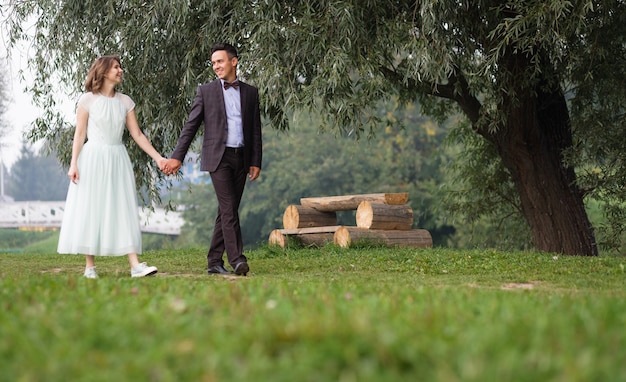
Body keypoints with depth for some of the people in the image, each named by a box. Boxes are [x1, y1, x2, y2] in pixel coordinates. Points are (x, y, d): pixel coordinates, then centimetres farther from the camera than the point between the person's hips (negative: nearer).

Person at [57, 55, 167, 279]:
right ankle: (90, 266, 5)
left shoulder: (125, 102, 9)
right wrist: (73, 163, -10)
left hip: (118, 159, 3)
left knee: (125, 210, -3)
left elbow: (137, 135, 8)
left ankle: (135, 265, -9)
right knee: (90, 209, -1)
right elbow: (80, 134, -2)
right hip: (93, 159, -3)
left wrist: (158, 157, 1)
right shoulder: (88, 100, -1)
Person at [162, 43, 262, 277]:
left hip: (241, 158, 4)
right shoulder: (206, 91, 5)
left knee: (227, 211, 6)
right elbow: (191, 126, 3)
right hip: (218, 157, -3)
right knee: (229, 209, -14)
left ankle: (215, 262, 11)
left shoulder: (250, 92, 12)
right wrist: (177, 156, -4)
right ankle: (236, 259, -19)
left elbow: (255, 129, 13)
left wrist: (256, 161, 6)